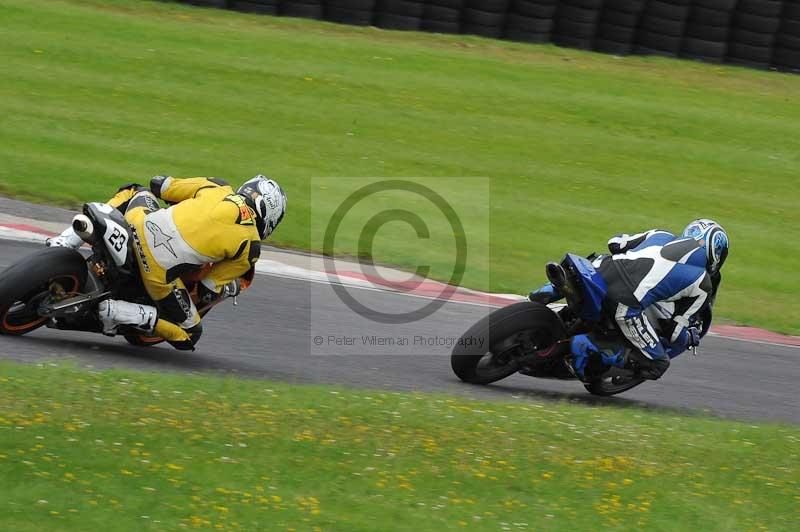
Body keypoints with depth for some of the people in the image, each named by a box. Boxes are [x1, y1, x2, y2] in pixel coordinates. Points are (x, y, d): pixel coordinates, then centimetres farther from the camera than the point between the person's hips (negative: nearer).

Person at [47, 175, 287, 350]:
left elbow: (158, 185, 21)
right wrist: (233, 288, 29)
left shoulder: (217, 189, 13)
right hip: (161, 274, -4)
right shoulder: (250, 246, 5)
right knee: (189, 335, 17)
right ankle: (116, 311, -6)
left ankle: (67, 240, 21)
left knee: (136, 191, 38)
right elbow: (208, 291, 6)